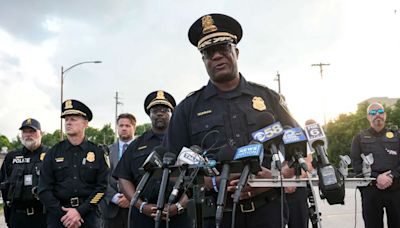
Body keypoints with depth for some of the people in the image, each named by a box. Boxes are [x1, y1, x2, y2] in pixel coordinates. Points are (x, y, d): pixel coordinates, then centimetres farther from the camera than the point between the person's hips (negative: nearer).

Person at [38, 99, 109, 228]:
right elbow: (44, 190, 0)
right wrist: (62, 214, -10)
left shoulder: (98, 153, 2)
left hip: (89, 216, 0)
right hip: (58, 216, 1)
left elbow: (102, 187, -4)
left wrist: (79, 211, -13)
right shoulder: (54, 153, 4)